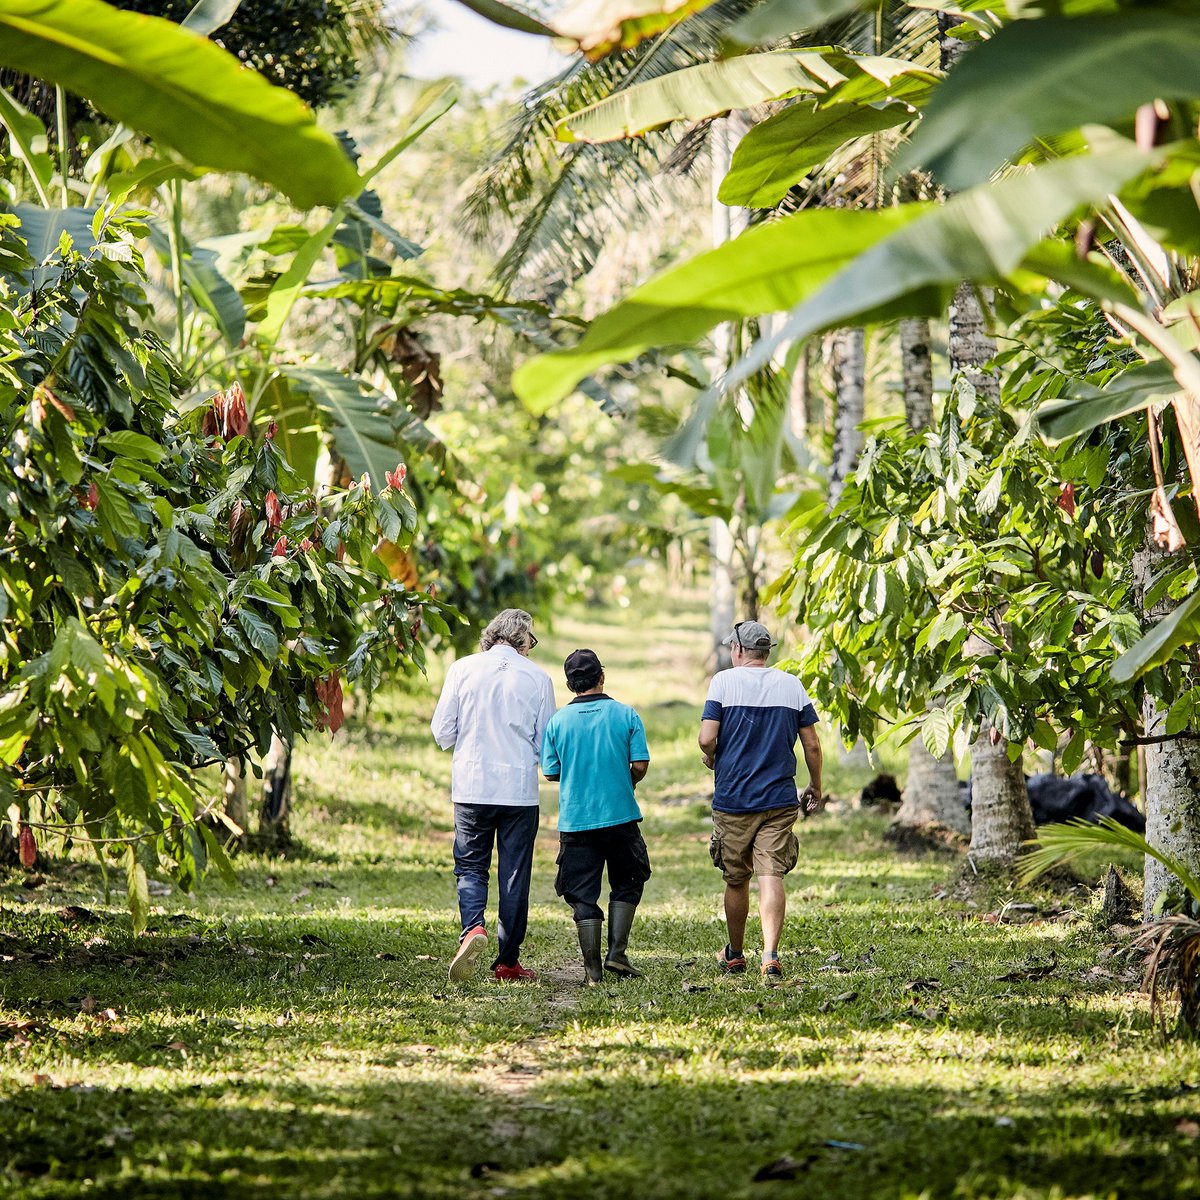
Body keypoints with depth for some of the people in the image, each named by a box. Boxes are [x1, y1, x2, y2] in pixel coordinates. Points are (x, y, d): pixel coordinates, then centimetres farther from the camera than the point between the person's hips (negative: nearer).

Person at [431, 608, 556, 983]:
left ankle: (473, 928, -17)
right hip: (520, 789, 0)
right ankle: (507, 962, 10)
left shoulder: (462, 669, -1)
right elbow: (546, 743, 4)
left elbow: (442, 731, 1)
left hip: (472, 786, 0)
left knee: (470, 867, 10)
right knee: (515, 874, 8)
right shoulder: (537, 678, -2)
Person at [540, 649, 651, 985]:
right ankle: (616, 953, 5)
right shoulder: (626, 715, -4)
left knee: (583, 895, 6)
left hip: (575, 820, 1)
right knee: (626, 885, 16)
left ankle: (593, 969, 3)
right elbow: (641, 765, -5)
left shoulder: (558, 721, -1)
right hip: (620, 816, -1)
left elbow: (550, 772, 3)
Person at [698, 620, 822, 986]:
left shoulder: (724, 681, -4)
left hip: (732, 800, -1)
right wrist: (815, 788, 19)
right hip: (779, 800, 1)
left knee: (735, 880, 13)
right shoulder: (792, 685, 4)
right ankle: (770, 956, -21)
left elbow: (707, 738, -12)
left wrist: (711, 757, 11)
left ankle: (734, 956, 28)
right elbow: (811, 745, 5)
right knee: (771, 877, -5)